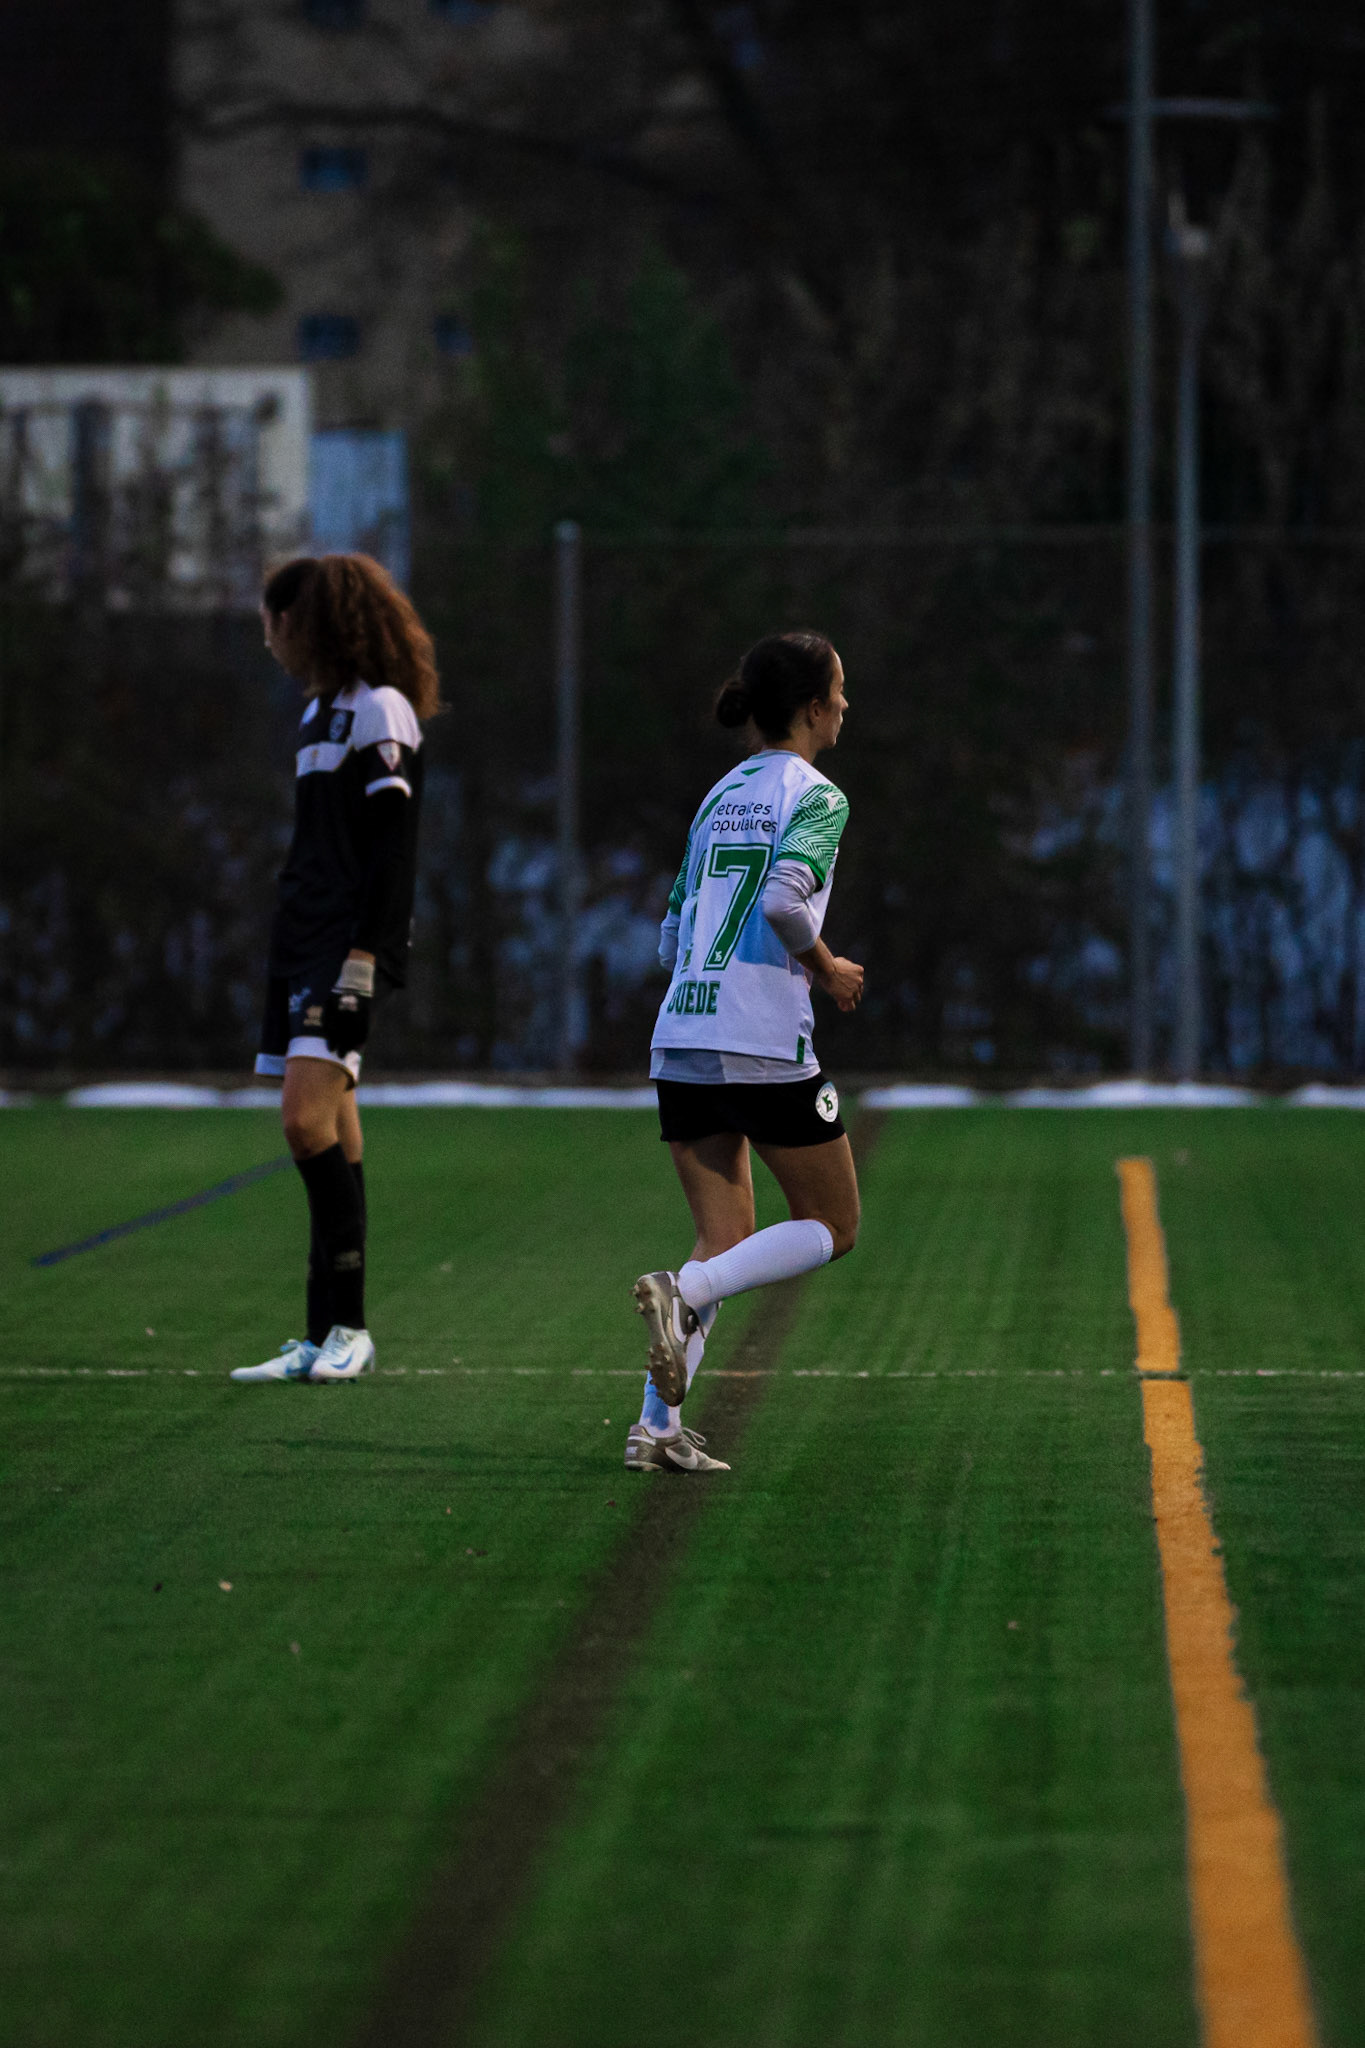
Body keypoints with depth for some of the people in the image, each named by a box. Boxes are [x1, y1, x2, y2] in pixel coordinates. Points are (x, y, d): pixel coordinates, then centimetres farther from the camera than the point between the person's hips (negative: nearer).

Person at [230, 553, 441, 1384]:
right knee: (329, 1136, 7)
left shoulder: (380, 712, -9)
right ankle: (326, 1338, 7)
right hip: (304, 943, 9)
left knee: (309, 1119, -19)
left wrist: (366, 951, -21)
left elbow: (394, 848, -15)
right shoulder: (323, 711, 19)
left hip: (349, 947, -9)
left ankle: (349, 1324, -15)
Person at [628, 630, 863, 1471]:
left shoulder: (721, 796, 18)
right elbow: (785, 898, -22)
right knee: (834, 1226, 9)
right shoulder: (815, 795, -4)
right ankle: (682, 1291, -14)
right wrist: (826, 967, -5)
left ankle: (657, 1426, -3)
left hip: (680, 1040, 7)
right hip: (764, 1045, -7)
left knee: (729, 1243, 13)